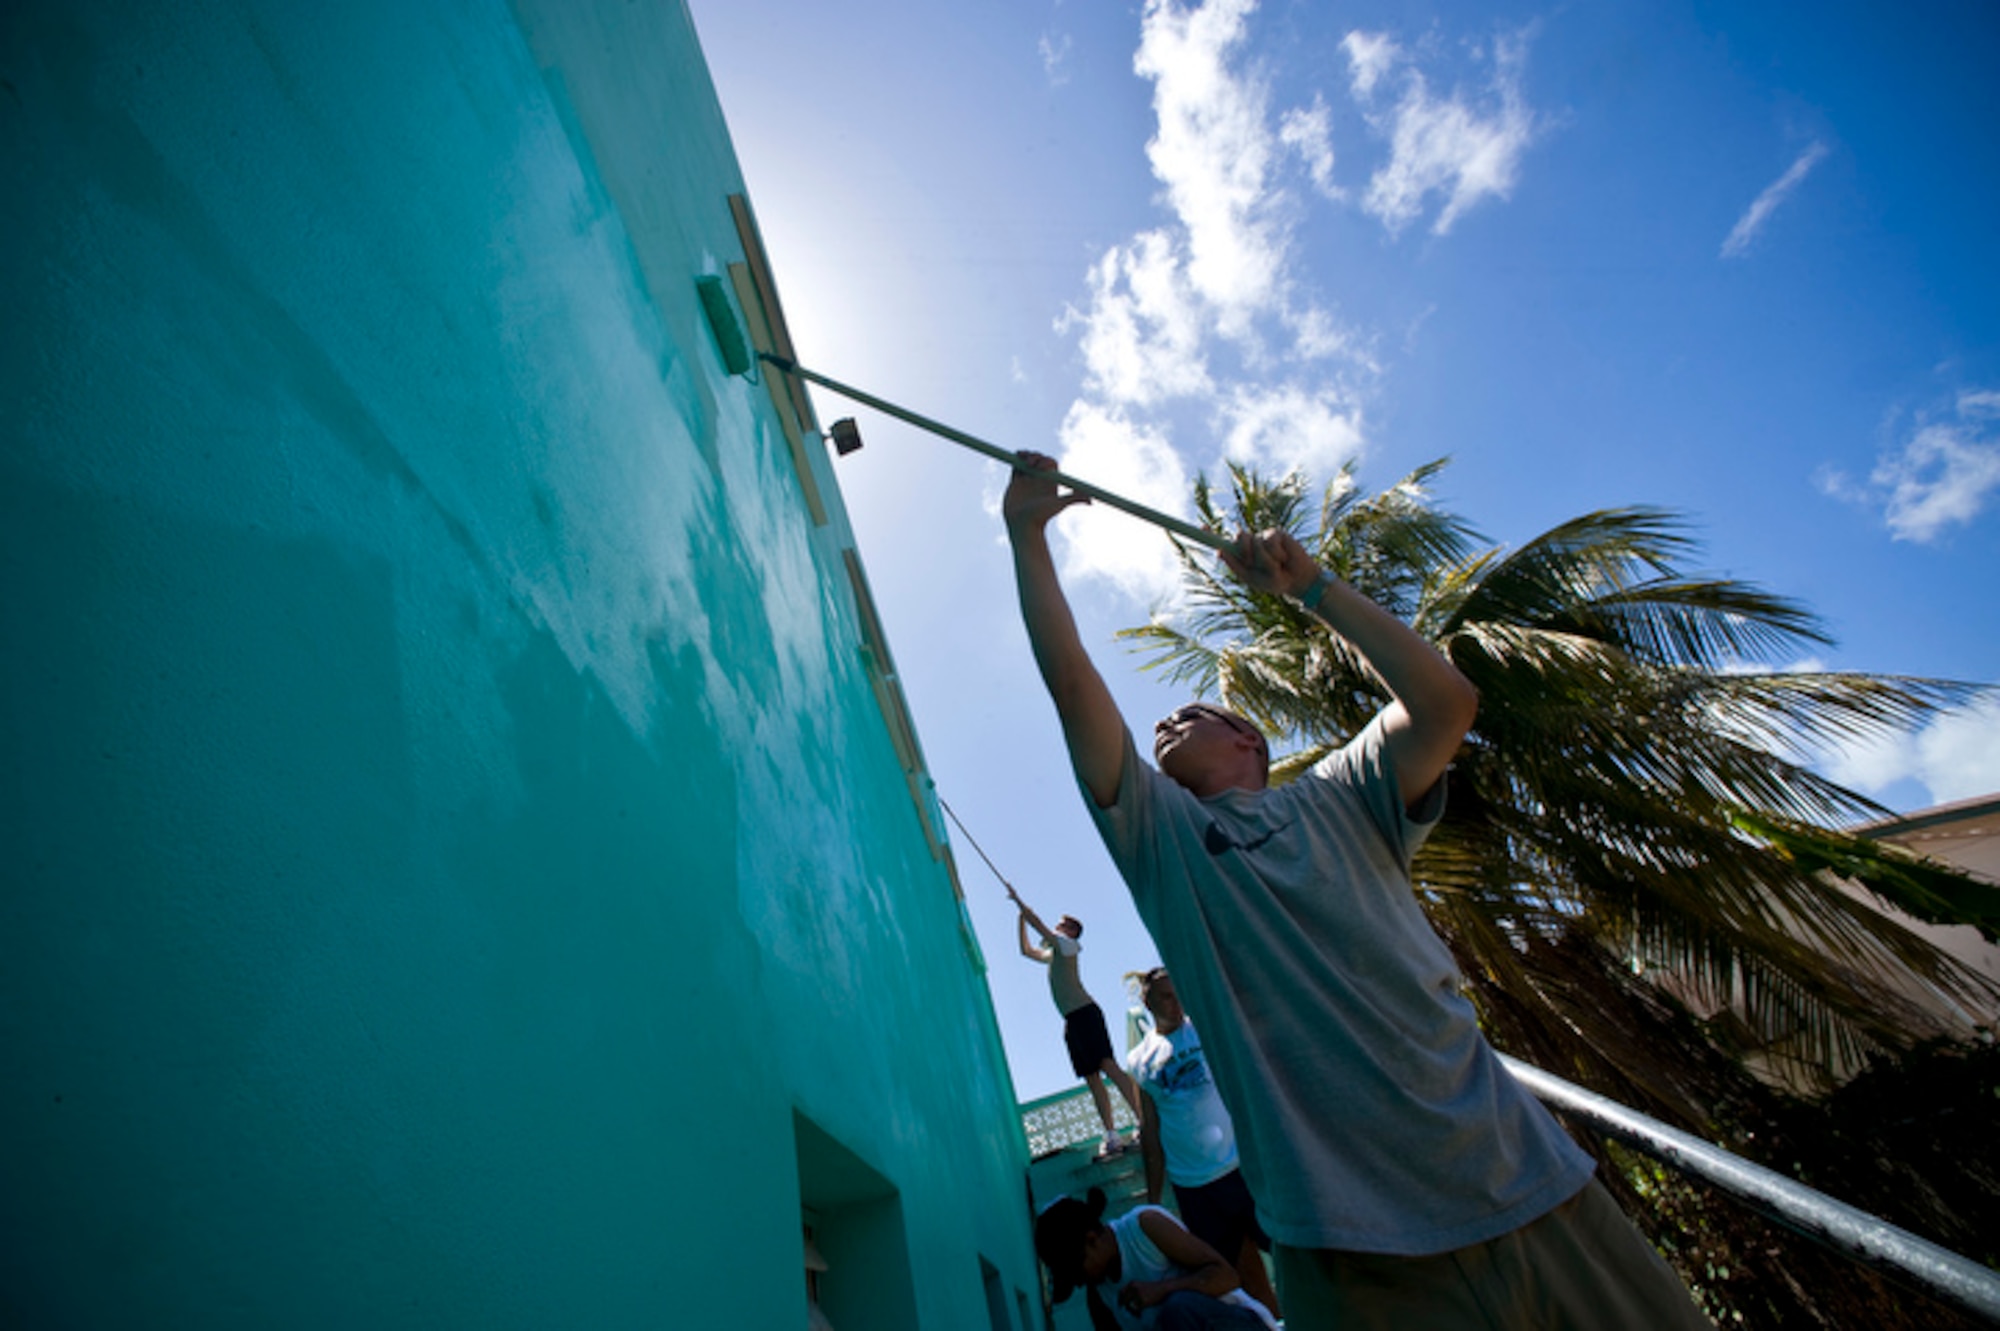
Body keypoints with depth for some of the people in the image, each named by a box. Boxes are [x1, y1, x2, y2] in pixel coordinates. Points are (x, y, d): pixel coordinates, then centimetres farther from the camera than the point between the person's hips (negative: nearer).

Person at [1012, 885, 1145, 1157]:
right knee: (1091, 1076, 2)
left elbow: (1039, 925, -5)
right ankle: (1111, 1135, 0)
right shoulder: (1052, 954, 28)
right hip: (1072, 1020, 9)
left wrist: (1018, 901, 1)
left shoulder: (1067, 944, 4)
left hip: (1084, 1013, -9)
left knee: (1107, 1065, -19)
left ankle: (1145, 1121, -23)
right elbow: (1026, 950, 37)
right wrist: (1019, 919, 30)